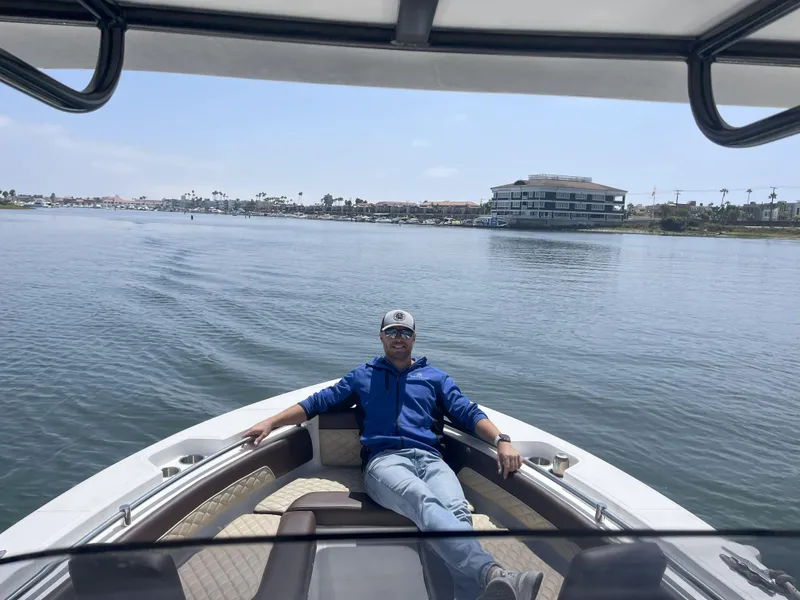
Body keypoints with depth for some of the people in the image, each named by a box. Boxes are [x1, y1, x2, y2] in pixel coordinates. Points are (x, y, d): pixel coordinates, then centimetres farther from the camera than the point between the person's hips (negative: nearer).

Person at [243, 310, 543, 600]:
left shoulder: (435, 377, 27)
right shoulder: (362, 376, 26)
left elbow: (468, 412, 18)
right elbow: (317, 402, 22)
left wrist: (501, 440, -1)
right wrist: (270, 422, 9)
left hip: (429, 458, 3)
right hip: (384, 459, -2)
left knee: (457, 511, -33)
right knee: (425, 502, -37)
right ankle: (494, 575, -56)